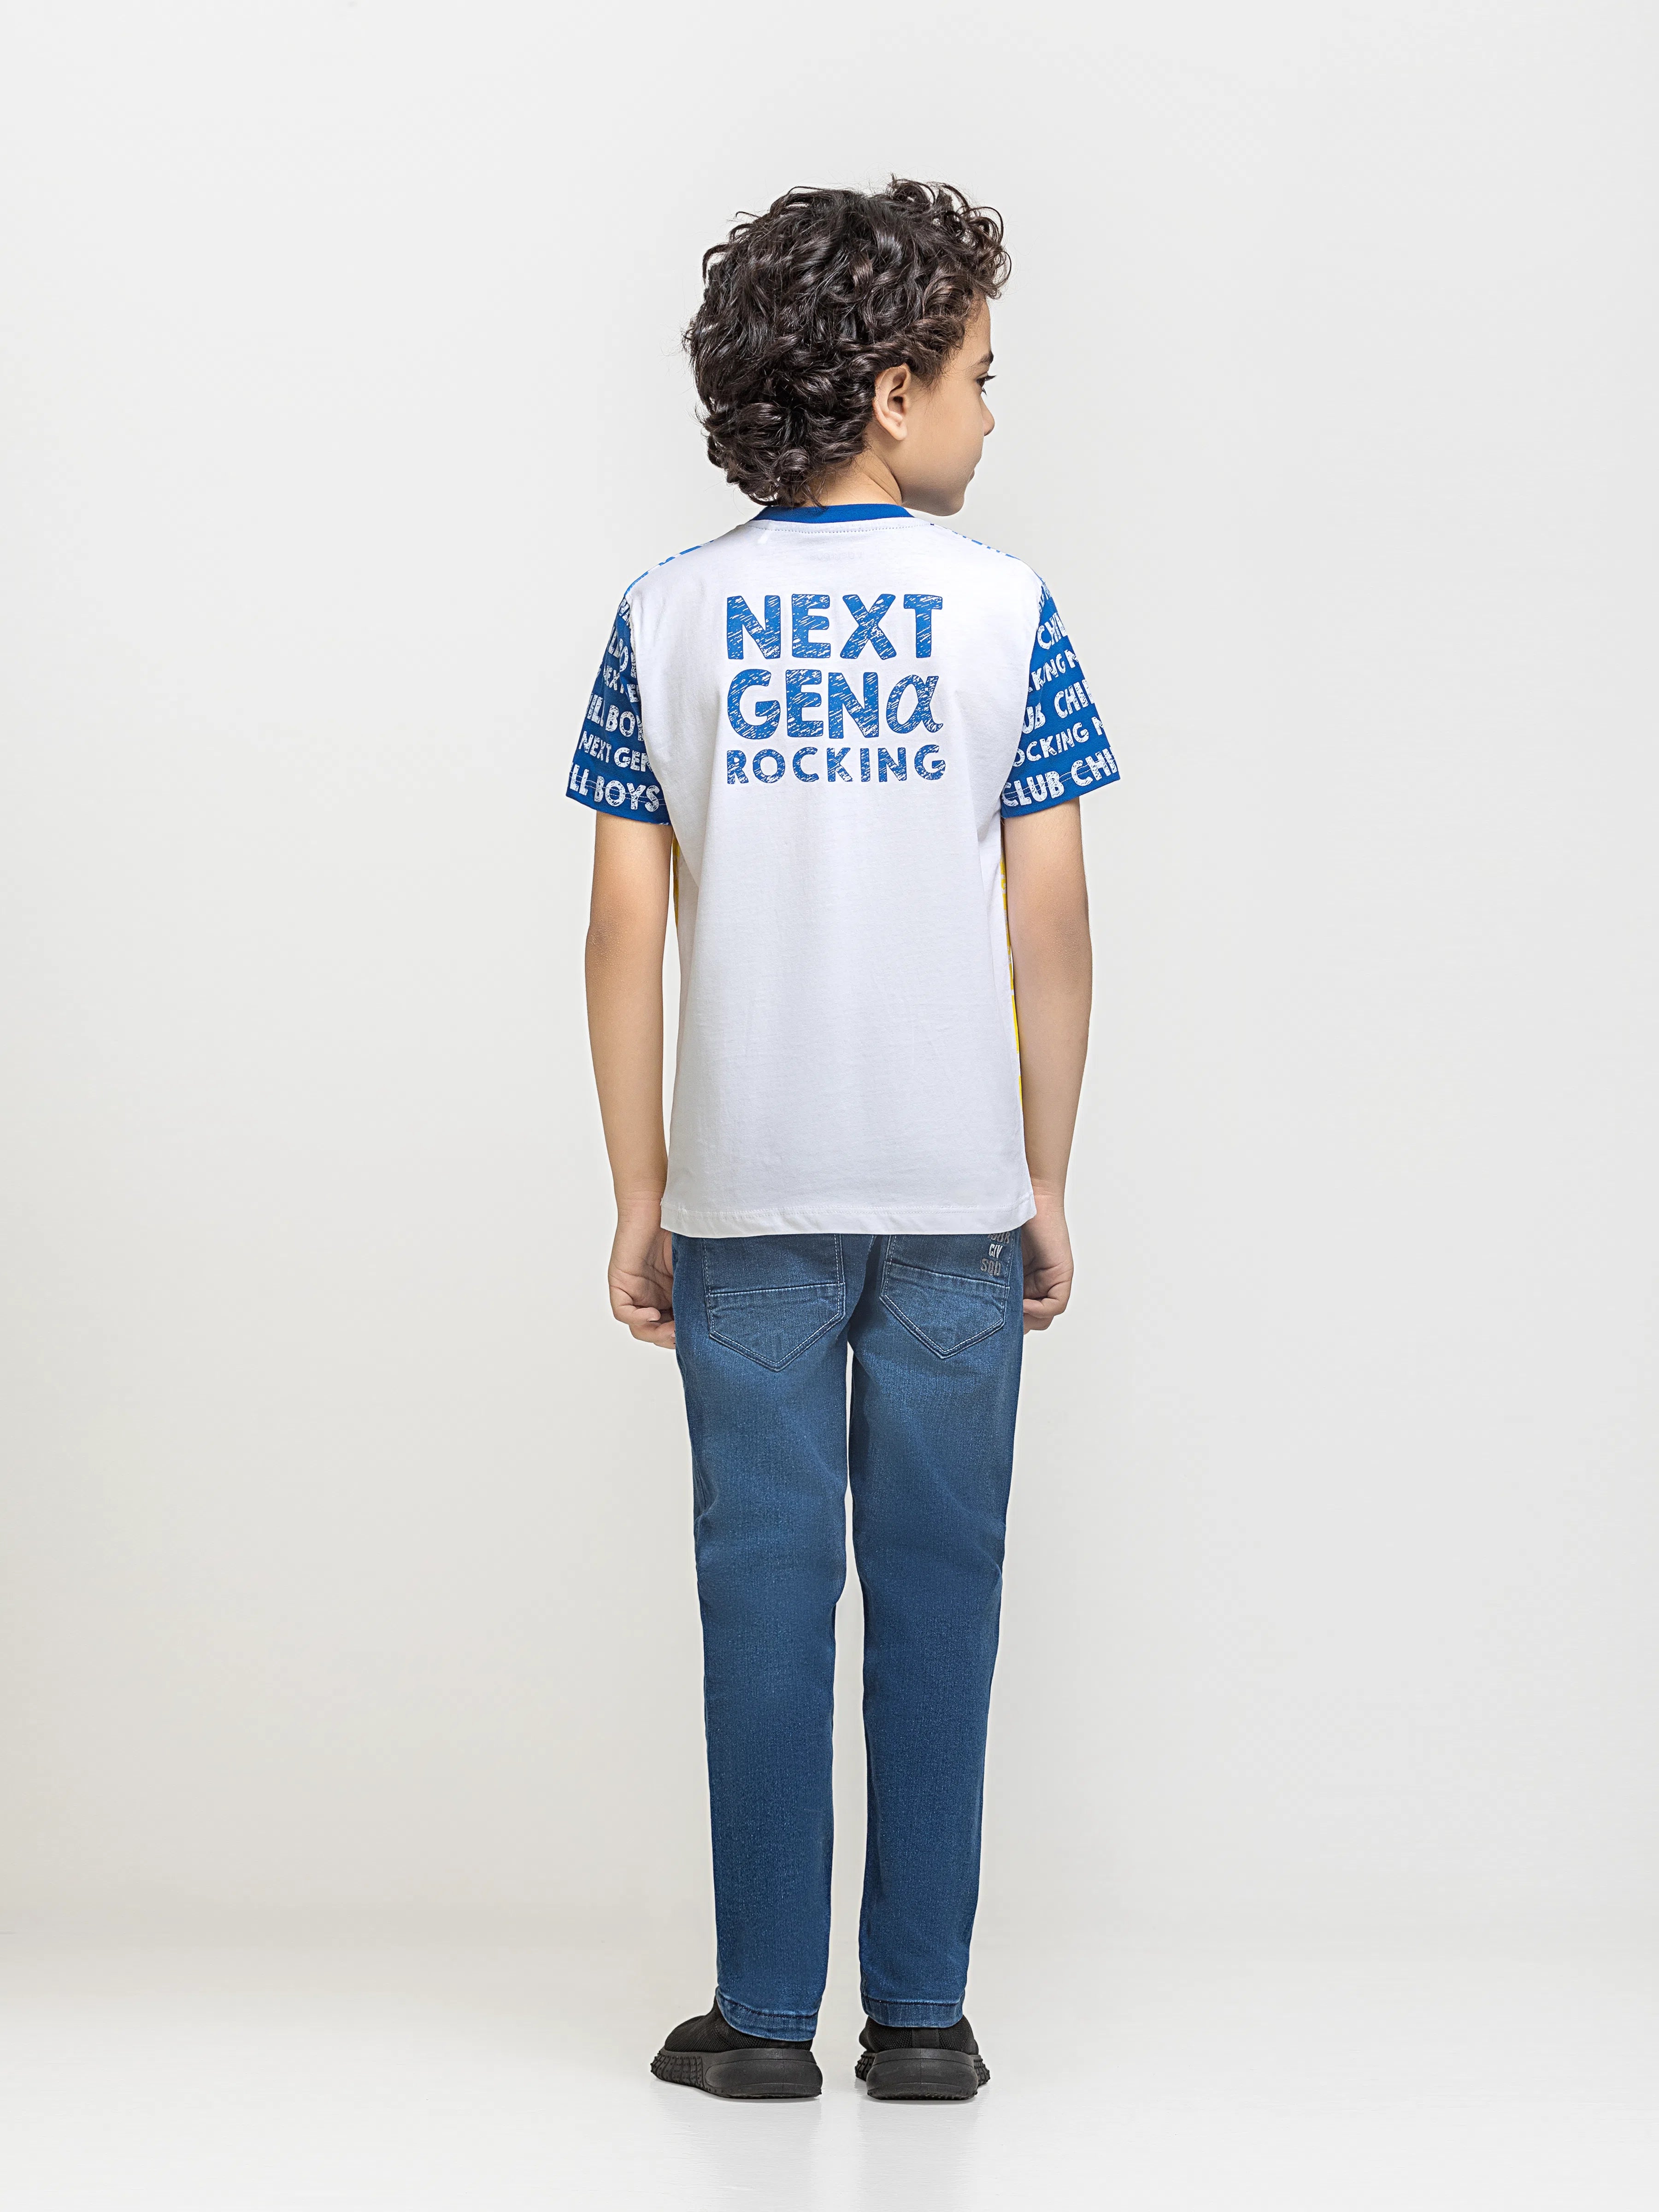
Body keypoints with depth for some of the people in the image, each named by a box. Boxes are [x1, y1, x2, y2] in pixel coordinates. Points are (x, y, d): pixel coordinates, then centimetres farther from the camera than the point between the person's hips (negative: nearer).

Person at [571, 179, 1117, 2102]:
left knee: (765, 1591, 6)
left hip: (749, 1191, 1)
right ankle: (922, 2015, 11)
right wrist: (1049, 1187, 6)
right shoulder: (1003, 611, -3)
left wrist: (639, 1196, 6)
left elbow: (629, 929, -1)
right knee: (935, 1596, 6)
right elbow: (1047, 928, -3)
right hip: (955, 1188, -1)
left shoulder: (670, 620, 0)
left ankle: (764, 2015, 10)